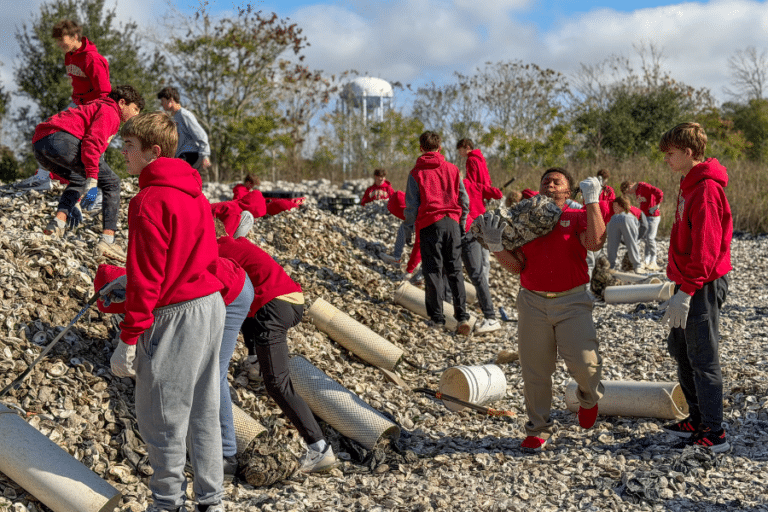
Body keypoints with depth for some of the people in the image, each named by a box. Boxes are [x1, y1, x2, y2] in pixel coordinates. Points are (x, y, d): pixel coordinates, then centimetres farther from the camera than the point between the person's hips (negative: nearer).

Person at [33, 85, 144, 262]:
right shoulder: (109, 111, 8)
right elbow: (92, 142, -13)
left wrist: (73, 203, 41)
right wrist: (92, 182, -20)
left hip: (39, 145, 10)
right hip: (61, 139, -10)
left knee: (80, 181, 33)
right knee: (111, 182, 1)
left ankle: (58, 221, 9)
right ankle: (108, 240, -9)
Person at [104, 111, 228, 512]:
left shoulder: (149, 201, -16)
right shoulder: (194, 193, 10)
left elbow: (146, 277, -18)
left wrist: (129, 338, -13)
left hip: (175, 316, -9)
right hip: (212, 305, 9)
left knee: (160, 418, 5)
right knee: (203, 412, 16)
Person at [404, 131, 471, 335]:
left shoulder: (416, 173, 0)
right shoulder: (453, 169, 10)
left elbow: (412, 205, -2)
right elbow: (464, 200, 10)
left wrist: (409, 227, 10)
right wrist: (462, 224, 19)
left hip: (429, 224, -3)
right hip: (452, 222, 3)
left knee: (433, 271, 3)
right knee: (455, 269, 8)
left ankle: (437, 319, 2)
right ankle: (462, 316, -1)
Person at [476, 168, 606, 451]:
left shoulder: (577, 217, 4)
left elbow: (595, 242, -17)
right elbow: (516, 266, 4)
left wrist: (592, 200, -12)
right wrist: (495, 246, -12)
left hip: (572, 303, -2)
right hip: (533, 302, 2)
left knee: (585, 362, -14)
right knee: (535, 369, 5)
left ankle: (588, 397, 22)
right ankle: (538, 428, 21)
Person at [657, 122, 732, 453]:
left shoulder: (706, 189, -18)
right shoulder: (689, 184, 14)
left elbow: (705, 248, -24)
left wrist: (686, 291, -26)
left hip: (703, 285, -10)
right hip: (688, 281, 10)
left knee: (702, 357, -5)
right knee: (680, 350, 16)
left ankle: (714, 434, 2)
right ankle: (697, 419, 26)